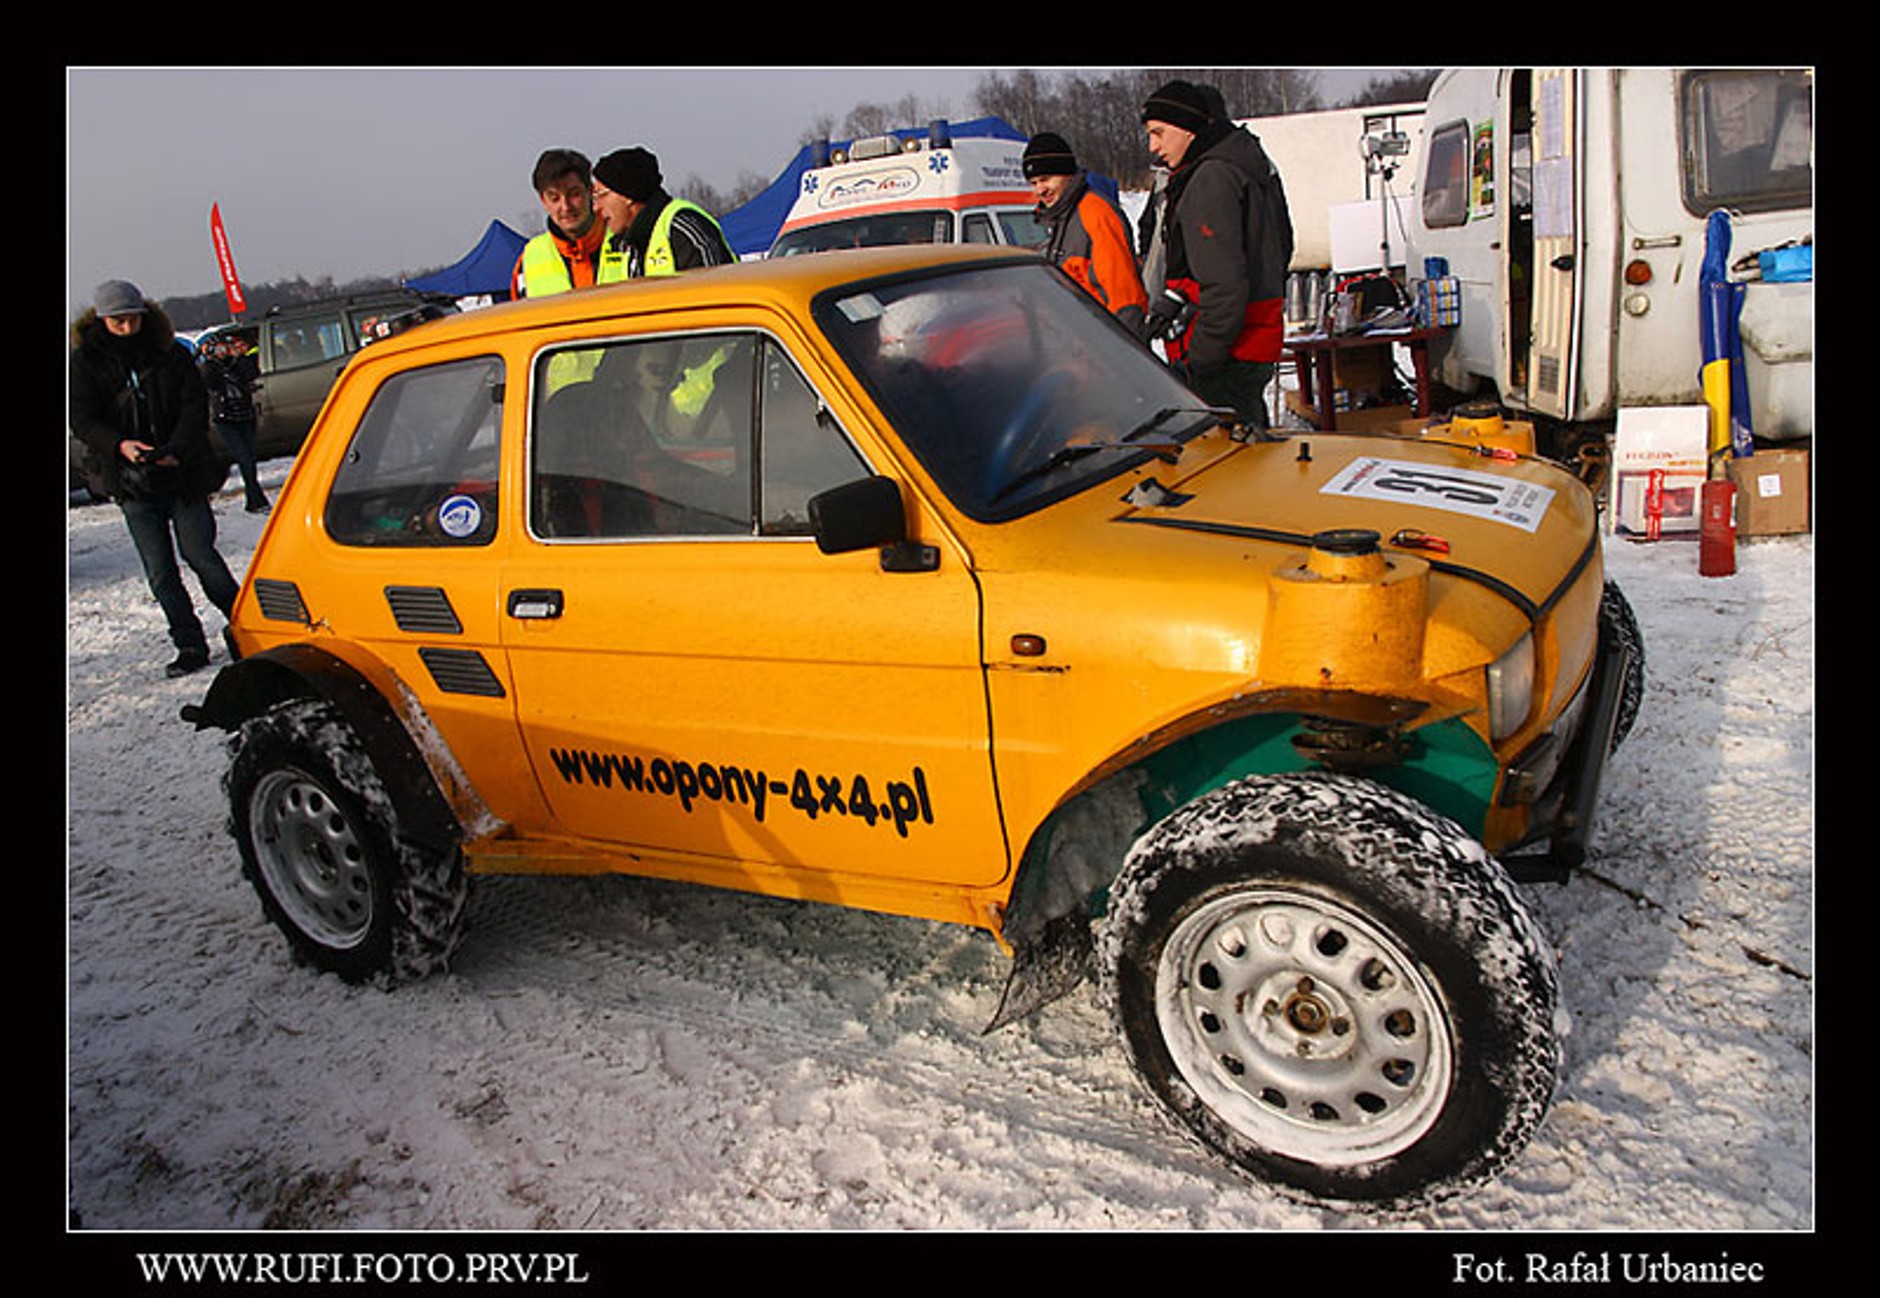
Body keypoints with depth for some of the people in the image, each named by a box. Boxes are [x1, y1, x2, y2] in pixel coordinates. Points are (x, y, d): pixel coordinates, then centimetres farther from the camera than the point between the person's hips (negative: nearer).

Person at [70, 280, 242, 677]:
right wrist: (119, 445, -21)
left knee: (199, 554, -7)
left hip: (183, 476, -1)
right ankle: (190, 647, 8)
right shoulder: (86, 362, 4)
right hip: (132, 482, 1)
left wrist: (177, 449, -16)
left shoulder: (171, 354, 4)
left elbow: (195, 406, -1)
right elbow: (82, 420, -2)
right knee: (160, 572, 1)